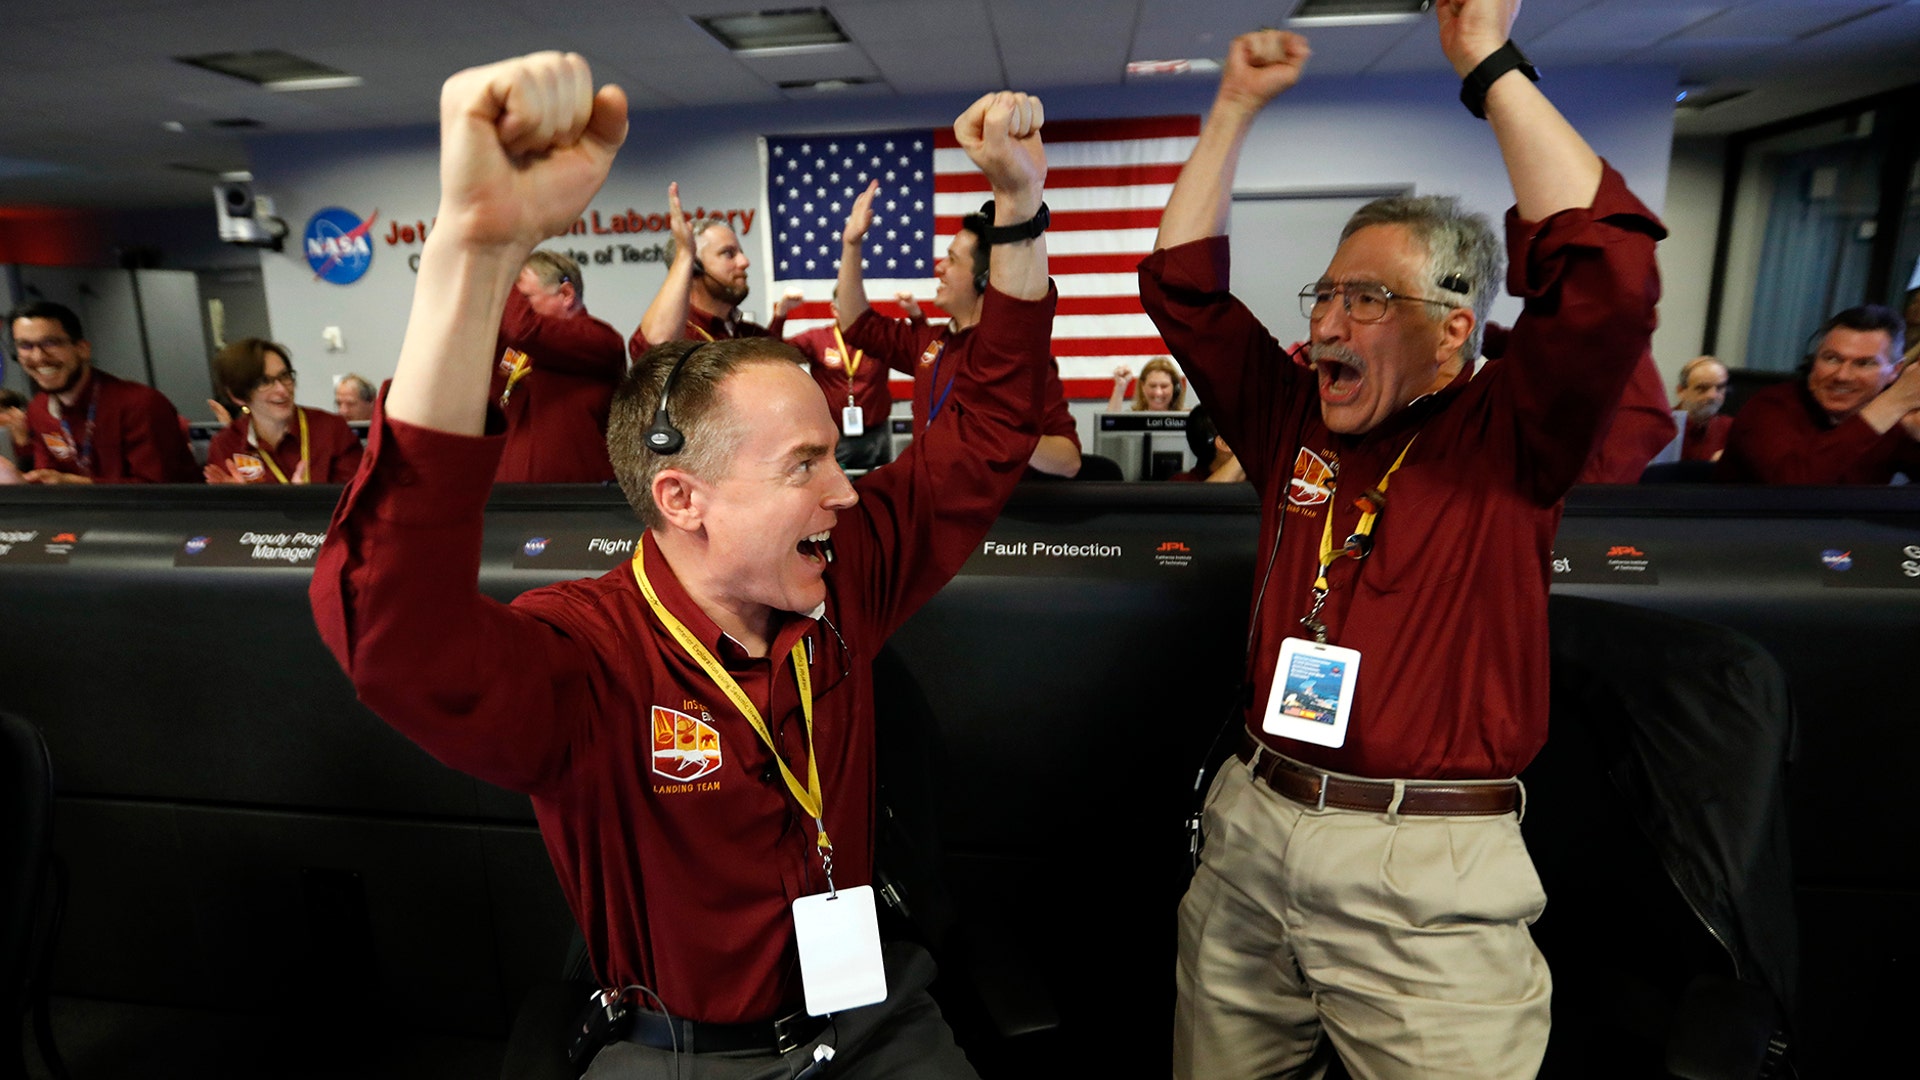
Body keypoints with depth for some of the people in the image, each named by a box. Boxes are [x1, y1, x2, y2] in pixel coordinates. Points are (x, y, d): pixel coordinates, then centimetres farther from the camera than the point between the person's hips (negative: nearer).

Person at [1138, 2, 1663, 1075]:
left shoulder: (1505, 437, -4)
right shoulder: (1297, 420, 7)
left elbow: (1606, 279, -20)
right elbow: (1184, 286, 8)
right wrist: (1237, 106, 6)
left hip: (1431, 870, -4)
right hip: (1250, 833, 4)